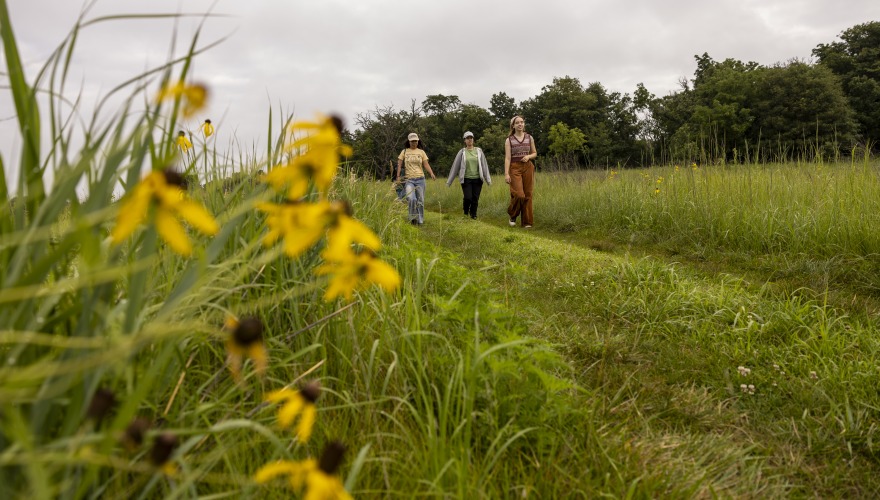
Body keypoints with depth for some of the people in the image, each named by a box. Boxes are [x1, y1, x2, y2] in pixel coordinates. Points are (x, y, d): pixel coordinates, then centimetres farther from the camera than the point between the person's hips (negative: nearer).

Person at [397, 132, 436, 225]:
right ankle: (413, 218, -6)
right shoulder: (404, 152, 6)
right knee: (411, 199, -22)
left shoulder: (421, 152, 8)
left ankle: (420, 220, 17)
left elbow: (426, 165, 3)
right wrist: (398, 177, -6)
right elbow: (399, 165, 5)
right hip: (408, 179, -2)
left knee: (420, 201, 5)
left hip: (420, 179, 2)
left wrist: (431, 173, -14)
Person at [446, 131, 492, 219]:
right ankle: (466, 212, 19)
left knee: (475, 198, 0)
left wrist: (488, 179, 1)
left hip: (477, 179, 2)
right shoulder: (462, 152, 2)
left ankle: (473, 215, 19)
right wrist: (449, 181, 0)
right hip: (466, 179, -1)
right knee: (468, 198, -9)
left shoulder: (479, 151, 6)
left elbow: (484, 165, 6)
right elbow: (455, 166, 2)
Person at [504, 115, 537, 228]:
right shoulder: (509, 140, 0)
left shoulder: (529, 138, 8)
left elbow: (535, 153, 16)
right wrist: (506, 174, -15)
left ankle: (527, 221, 9)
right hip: (515, 168, -3)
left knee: (527, 195, 1)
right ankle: (512, 215, 13)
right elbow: (507, 158, -6)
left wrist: (528, 156, -7)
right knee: (519, 194, -15)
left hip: (528, 167, 3)